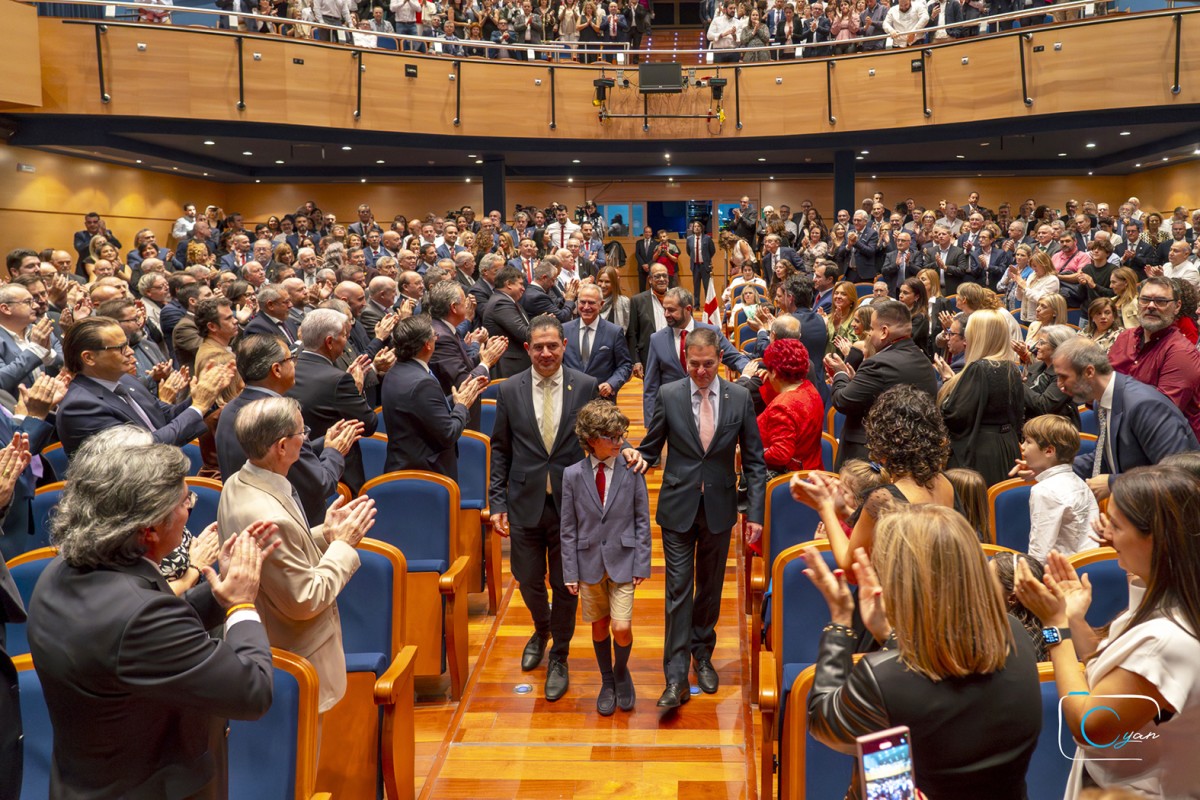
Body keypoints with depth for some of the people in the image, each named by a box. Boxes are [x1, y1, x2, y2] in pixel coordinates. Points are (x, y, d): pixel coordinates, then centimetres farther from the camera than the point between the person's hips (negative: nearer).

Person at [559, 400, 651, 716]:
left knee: (621, 628, -7)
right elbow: (568, 529, 0)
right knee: (599, 626, 13)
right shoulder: (573, 475, -5)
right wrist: (570, 571, -2)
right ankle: (607, 682, 36)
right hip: (589, 562, 1)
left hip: (622, 560, -1)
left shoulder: (631, 471, -8)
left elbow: (642, 520, -2)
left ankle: (622, 672, 25)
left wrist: (641, 564, -4)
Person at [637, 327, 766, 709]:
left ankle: (702, 655, 35)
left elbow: (754, 460, 1)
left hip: (719, 507, 2)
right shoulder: (669, 395, -6)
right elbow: (650, 450, 3)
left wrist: (755, 512, -3)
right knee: (678, 589, -1)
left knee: (711, 587, 15)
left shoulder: (739, 398, -4)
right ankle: (676, 677, 6)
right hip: (678, 506, -1)